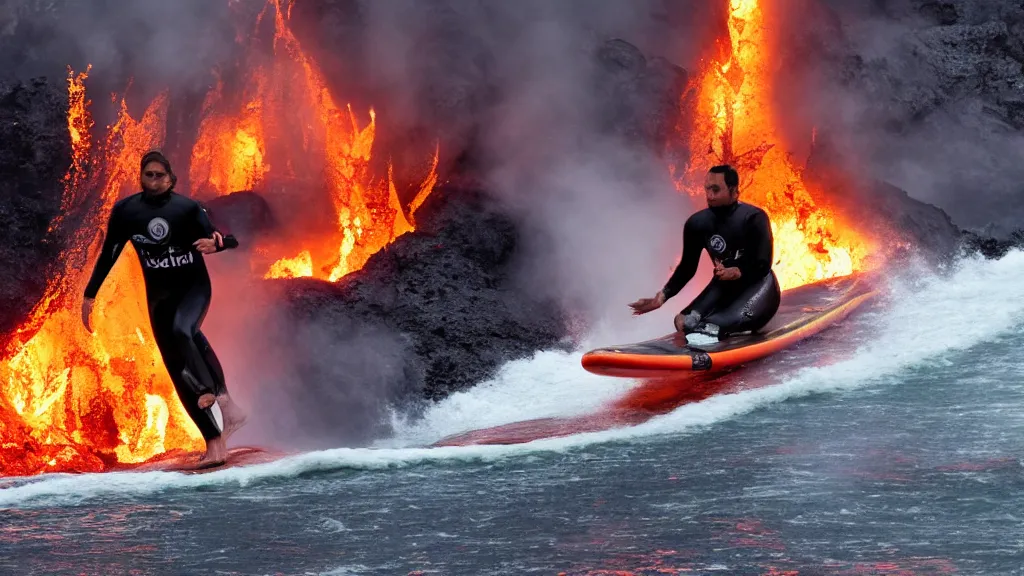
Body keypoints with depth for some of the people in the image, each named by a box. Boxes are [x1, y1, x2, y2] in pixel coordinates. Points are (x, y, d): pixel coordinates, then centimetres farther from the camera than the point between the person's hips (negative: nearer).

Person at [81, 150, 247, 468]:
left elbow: (230, 240, -8)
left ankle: (215, 394, -27)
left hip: (194, 287, -3)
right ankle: (215, 443, -1)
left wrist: (216, 243, -31)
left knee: (181, 331, -36)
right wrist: (90, 295, 5)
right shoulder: (125, 211, -3)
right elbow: (108, 255, 6)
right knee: (179, 371, -3)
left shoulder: (188, 208, -9)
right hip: (159, 296, 3)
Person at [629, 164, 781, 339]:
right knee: (683, 321, -18)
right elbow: (687, 267, 3)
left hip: (756, 284, -5)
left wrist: (735, 272, -38)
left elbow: (762, 266, -19)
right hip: (724, 286, 5)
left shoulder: (754, 218, -18)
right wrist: (661, 297, -9)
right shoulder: (698, 223, -5)